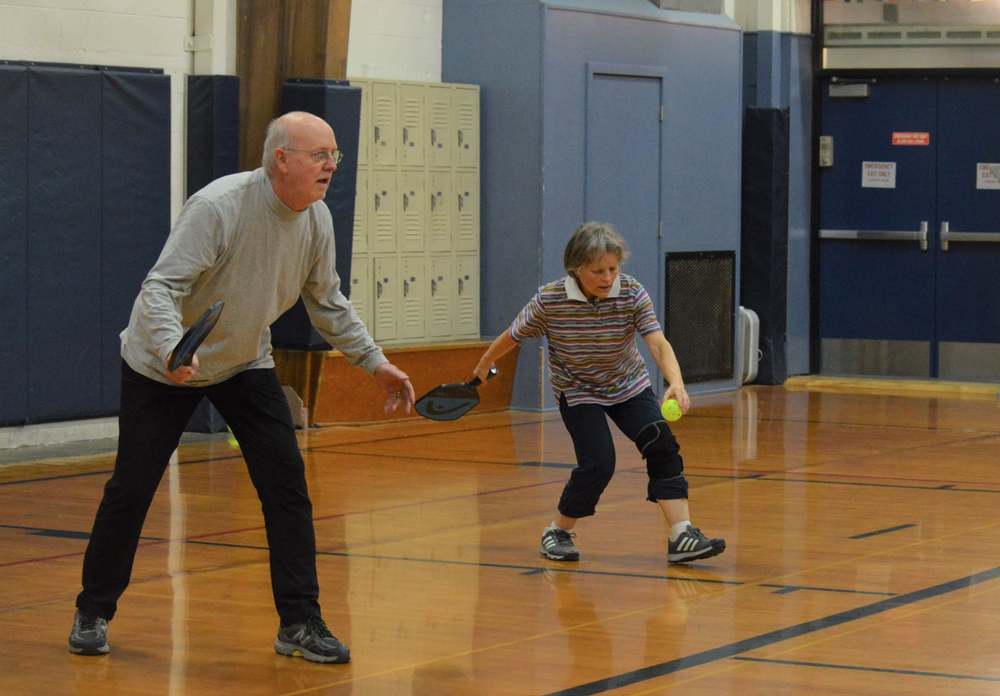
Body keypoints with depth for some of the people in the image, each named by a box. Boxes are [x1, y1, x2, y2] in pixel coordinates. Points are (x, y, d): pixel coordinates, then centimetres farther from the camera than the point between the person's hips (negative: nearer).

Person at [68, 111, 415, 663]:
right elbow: (161, 287, -33)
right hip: (161, 366, -5)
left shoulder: (317, 219, -9)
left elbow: (327, 302, 7)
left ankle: (300, 622, 0)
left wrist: (375, 362, 4)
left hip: (245, 364, 5)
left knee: (286, 484, -7)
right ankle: (93, 614, 20)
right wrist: (172, 350, -50)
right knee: (130, 490, 1)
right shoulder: (219, 206, -29)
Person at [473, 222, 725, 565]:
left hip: (629, 384, 3)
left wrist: (676, 383, -48)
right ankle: (558, 533, 6)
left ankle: (681, 536, -16)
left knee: (662, 446, -16)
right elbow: (512, 336, -7)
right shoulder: (549, 301, -24)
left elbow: (658, 343, -31)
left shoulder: (632, 293, -21)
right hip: (578, 391, -3)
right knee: (598, 463, -18)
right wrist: (483, 367, 7)